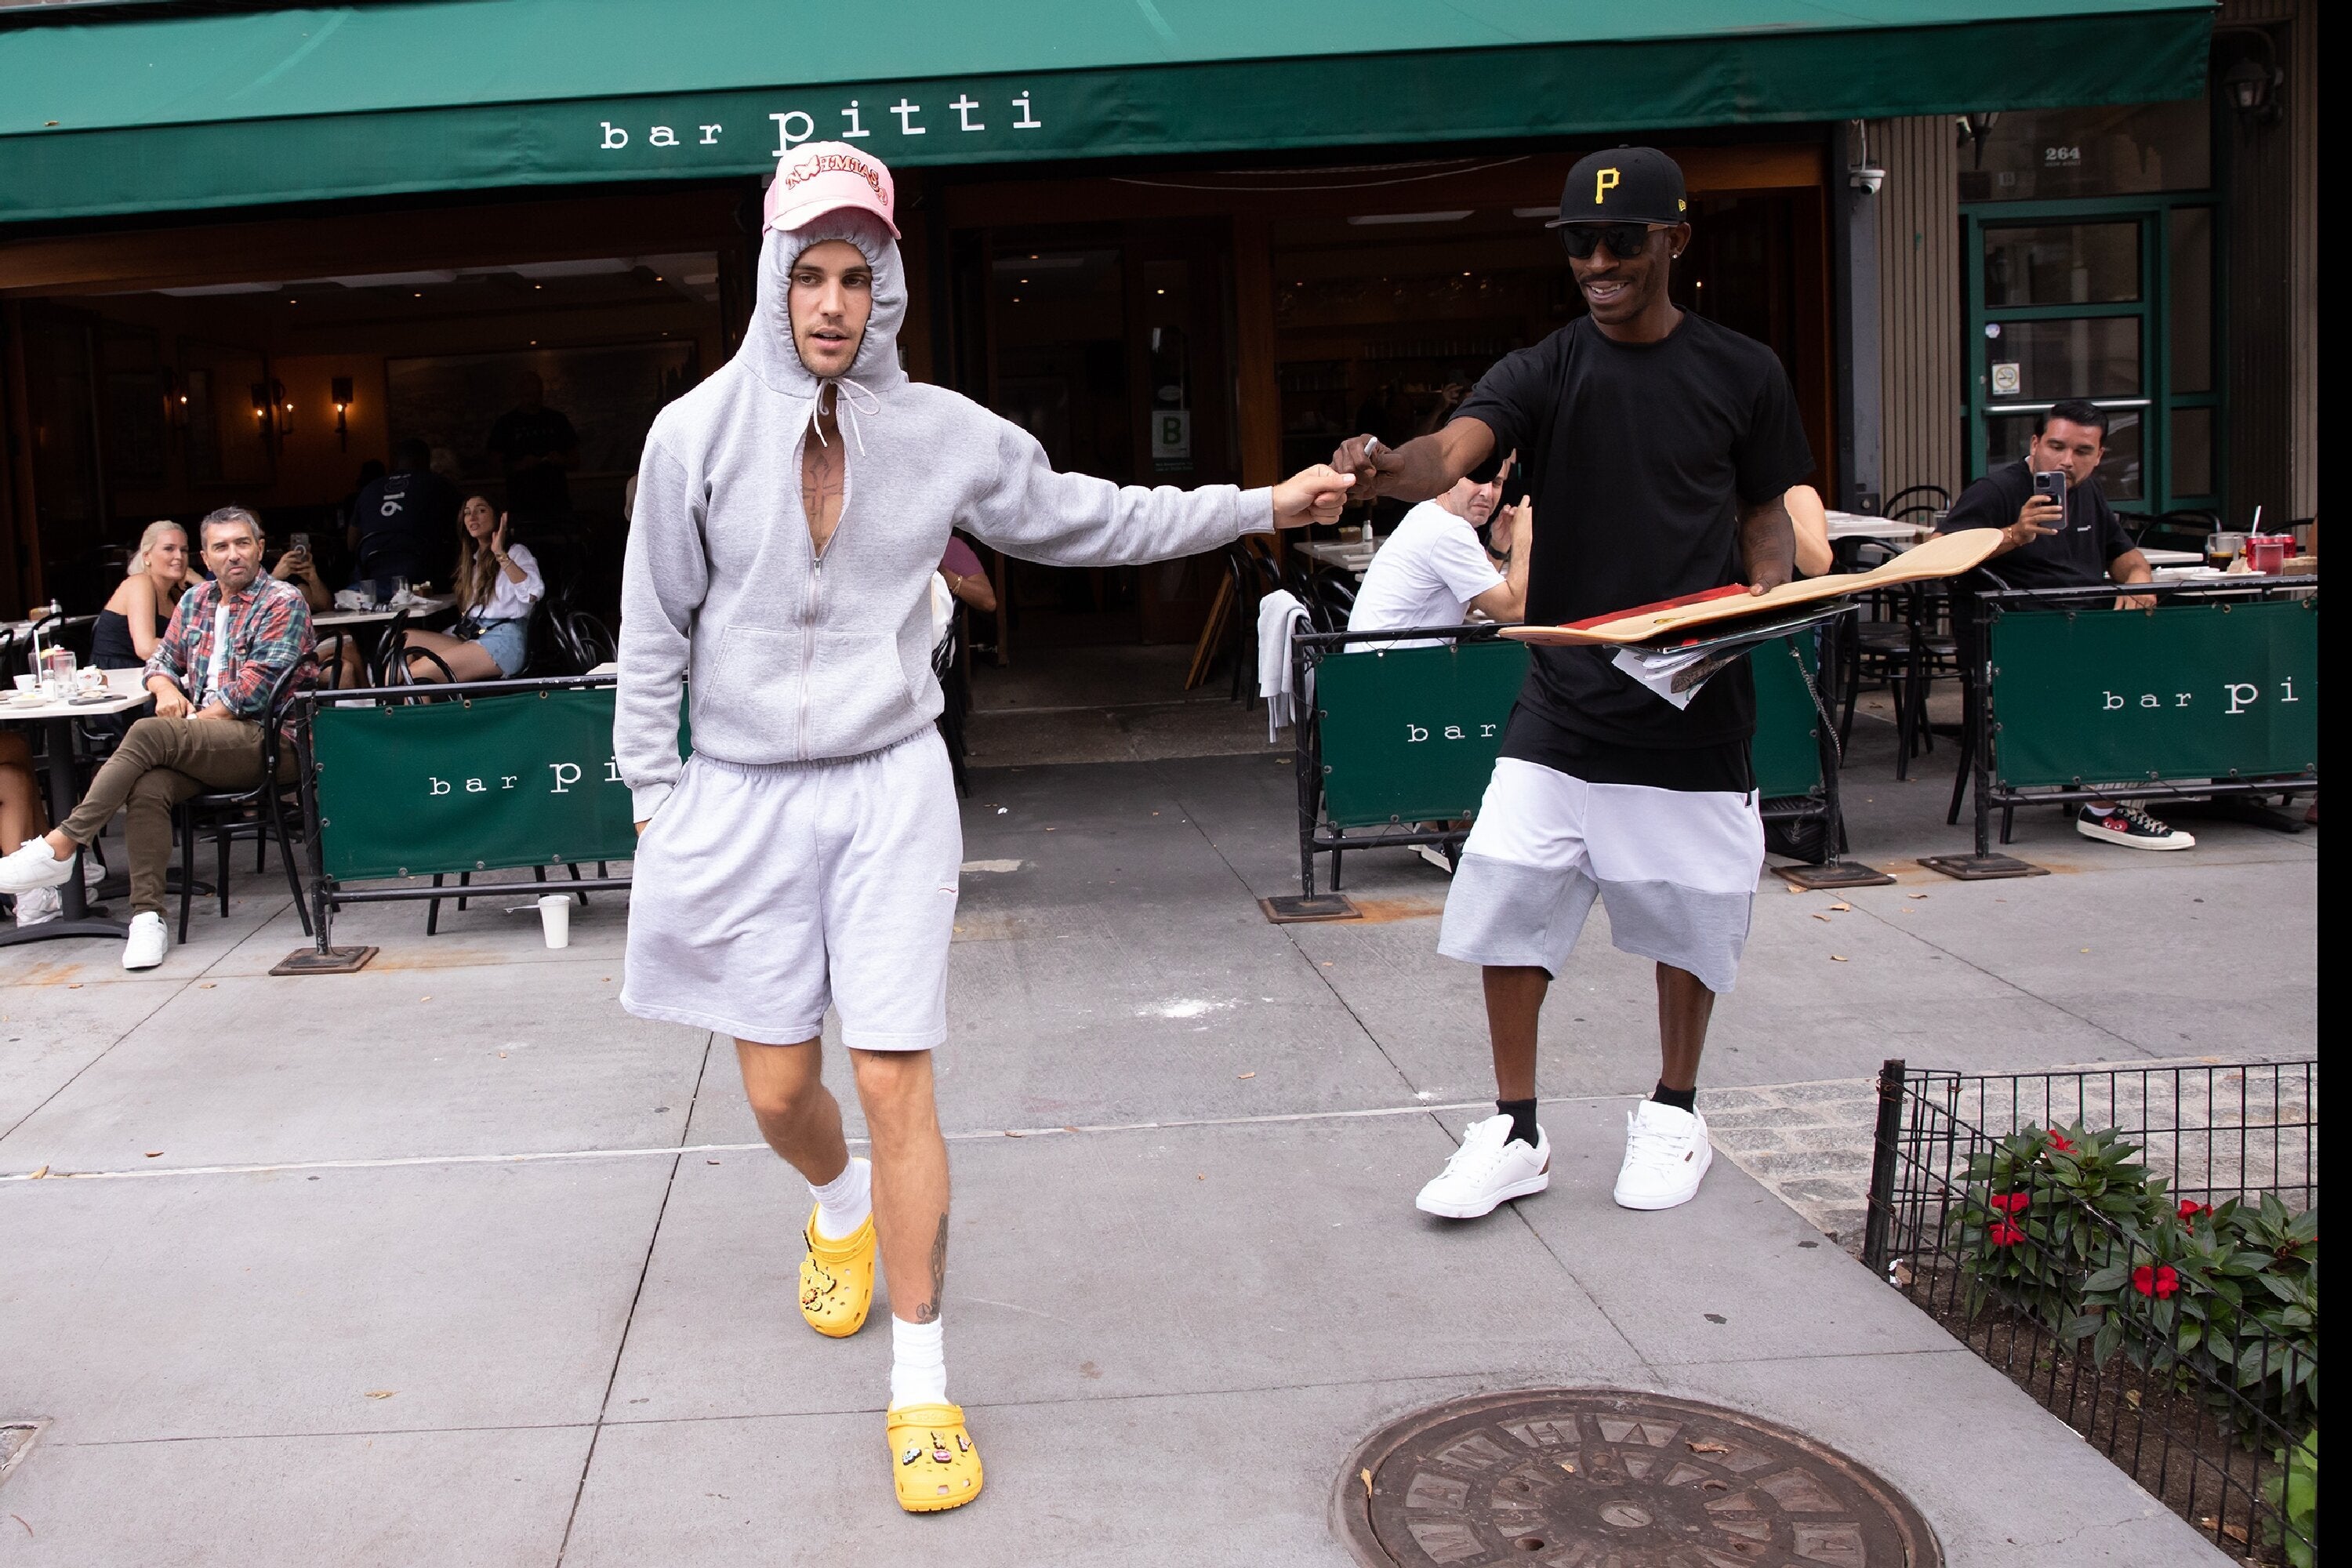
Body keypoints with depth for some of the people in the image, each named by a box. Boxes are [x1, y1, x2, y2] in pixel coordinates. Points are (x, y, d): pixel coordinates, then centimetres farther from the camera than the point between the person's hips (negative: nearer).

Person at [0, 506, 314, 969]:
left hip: (262, 739, -6)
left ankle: (61, 844, -27)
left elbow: (254, 690, -10)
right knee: (148, 788, -28)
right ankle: (147, 916, -30)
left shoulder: (283, 603, -1)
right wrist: (166, 688, 2)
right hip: (201, 742, 6)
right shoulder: (196, 600, 21)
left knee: (150, 733, -30)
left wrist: (193, 721, -10)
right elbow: (162, 658, 26)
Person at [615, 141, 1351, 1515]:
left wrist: (1264, 506, 10)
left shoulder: (942, 432, 0)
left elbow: (1085, 519, 11)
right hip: (744, 796, 1)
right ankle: (843, 1203, 45)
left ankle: (923, 1379, 10)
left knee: (897, 1085, -5)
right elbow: (656, 630, 3)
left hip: (890, 788, 0)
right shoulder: (697, 434, -3)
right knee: (779, 1092, 7)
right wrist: (656, 795, 2)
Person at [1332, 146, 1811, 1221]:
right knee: (1507, 904, -3)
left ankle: (1674, 1114, 32)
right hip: (1564, 698, 0)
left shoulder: (1742, 374, 3)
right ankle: (1515, 1132, 14)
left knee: (1689, 913, 9)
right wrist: (1386, 468, -43)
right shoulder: (1543, 372, -1)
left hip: (1695, 700, 0)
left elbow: (1765, 514, 11)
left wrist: (1763, 597, -10)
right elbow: (1450, 455, -20)